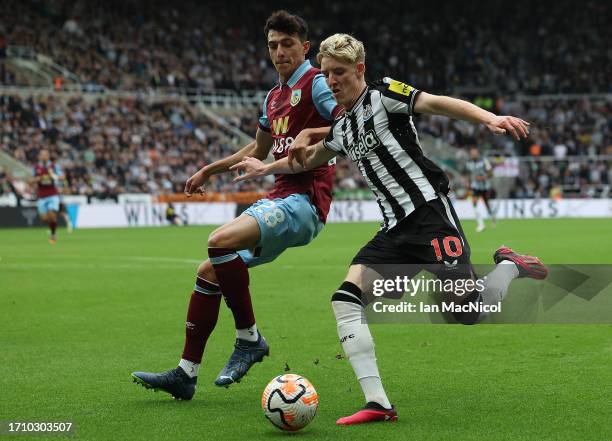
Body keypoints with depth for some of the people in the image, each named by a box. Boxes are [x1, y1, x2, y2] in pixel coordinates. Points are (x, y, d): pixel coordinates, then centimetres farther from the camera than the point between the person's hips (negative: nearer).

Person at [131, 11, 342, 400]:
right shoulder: (274, 96, 21)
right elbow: (259, 149, 37)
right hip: (279, 199, 9)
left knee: (221, 241, -29)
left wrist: (311, 133, -23)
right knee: (209, 271, 4)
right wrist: (210, 170, 37)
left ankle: (249, 338, -13)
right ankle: (186, 374, 9)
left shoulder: (316, 83, -5)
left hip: (304, 202, -9)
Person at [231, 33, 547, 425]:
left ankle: (510, 267, 16)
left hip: (429, 210, -8)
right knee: (346, 298, -12)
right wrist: (267, 168, 38)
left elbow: (437, 103, -19)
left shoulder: (383, 95, -5)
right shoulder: (342, 128, 18)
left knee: (468, 311, -19)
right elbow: (312, 157, 39)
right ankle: (378, 404, -15)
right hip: (395, 229, 8)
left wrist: (489, 118, -34)